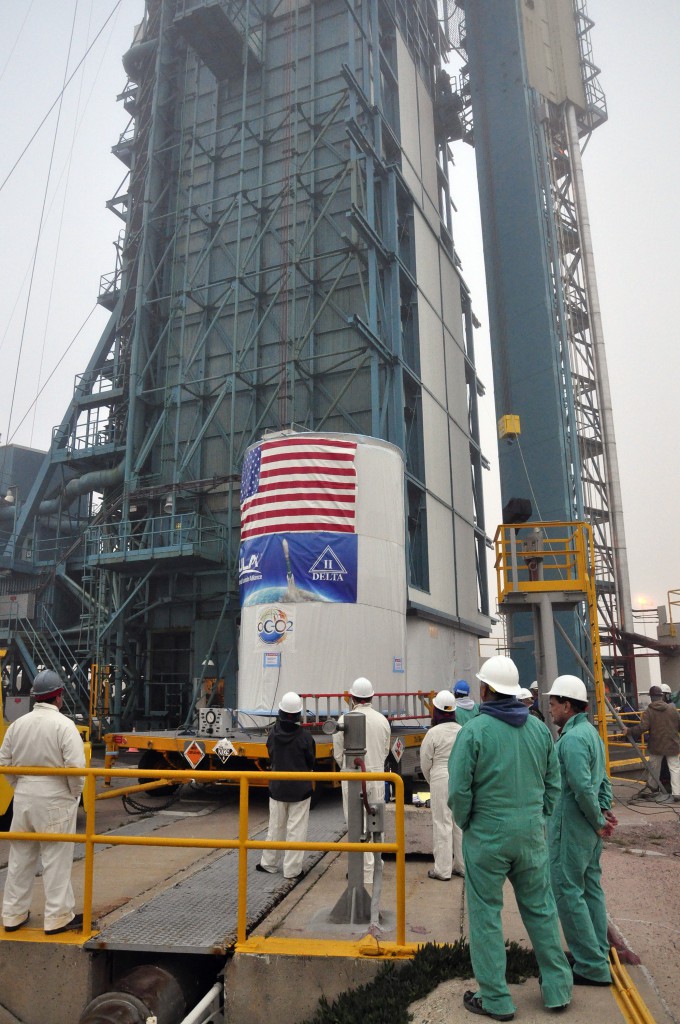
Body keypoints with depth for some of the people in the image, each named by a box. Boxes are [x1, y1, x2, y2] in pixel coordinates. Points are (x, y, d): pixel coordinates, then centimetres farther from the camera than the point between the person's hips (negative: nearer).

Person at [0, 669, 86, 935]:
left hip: (23, 799, 6)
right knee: (56, 859, 4)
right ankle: (58, 917, 11)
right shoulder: (64, 725, -16)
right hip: (55, 800, -6)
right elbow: (76, 767, -19)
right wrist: (76, 793, -3)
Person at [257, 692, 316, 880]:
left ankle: (269, 863, 28)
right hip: (300, 789, -3)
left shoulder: (273, 735, -9)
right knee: (296, 829, 6)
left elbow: (271, 758, 4)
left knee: (275, 827, 17)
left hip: (277, 788, 3)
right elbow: (311, 763, -5)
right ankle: (292, 869, 10)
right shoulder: (305, 737, -18)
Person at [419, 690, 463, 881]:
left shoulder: (434, 732, -11)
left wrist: (431, 780, 14)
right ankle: (462, 865, 24)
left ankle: (443, 870, 9)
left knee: (442, 822, 3)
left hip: (441, 779, -5)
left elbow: (425, 762, -4)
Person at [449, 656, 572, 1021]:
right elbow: (553, 784, 6)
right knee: (541, 909, 20)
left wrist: (464, 823, 2)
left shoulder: (473, 731, -17)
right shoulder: (539, 728, -1)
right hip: (531, 834, 5)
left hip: (487, 835, -4)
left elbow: (459, 790, -16)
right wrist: (536, 819, 15)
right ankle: (557, 988, 31)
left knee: (485, 915, 10)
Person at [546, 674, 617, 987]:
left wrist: (598, 821, -13)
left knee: (567, 892, -1)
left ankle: (591, 966, 5)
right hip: (588, 830, 10)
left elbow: (583, 787, -26)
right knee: (590, 888, 18)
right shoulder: (590, 732, 10)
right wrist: (604, 811, 6)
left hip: (571, 827, -10)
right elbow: (602, 780, 14)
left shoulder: (572, 738, -22)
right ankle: (598, 955, 29)